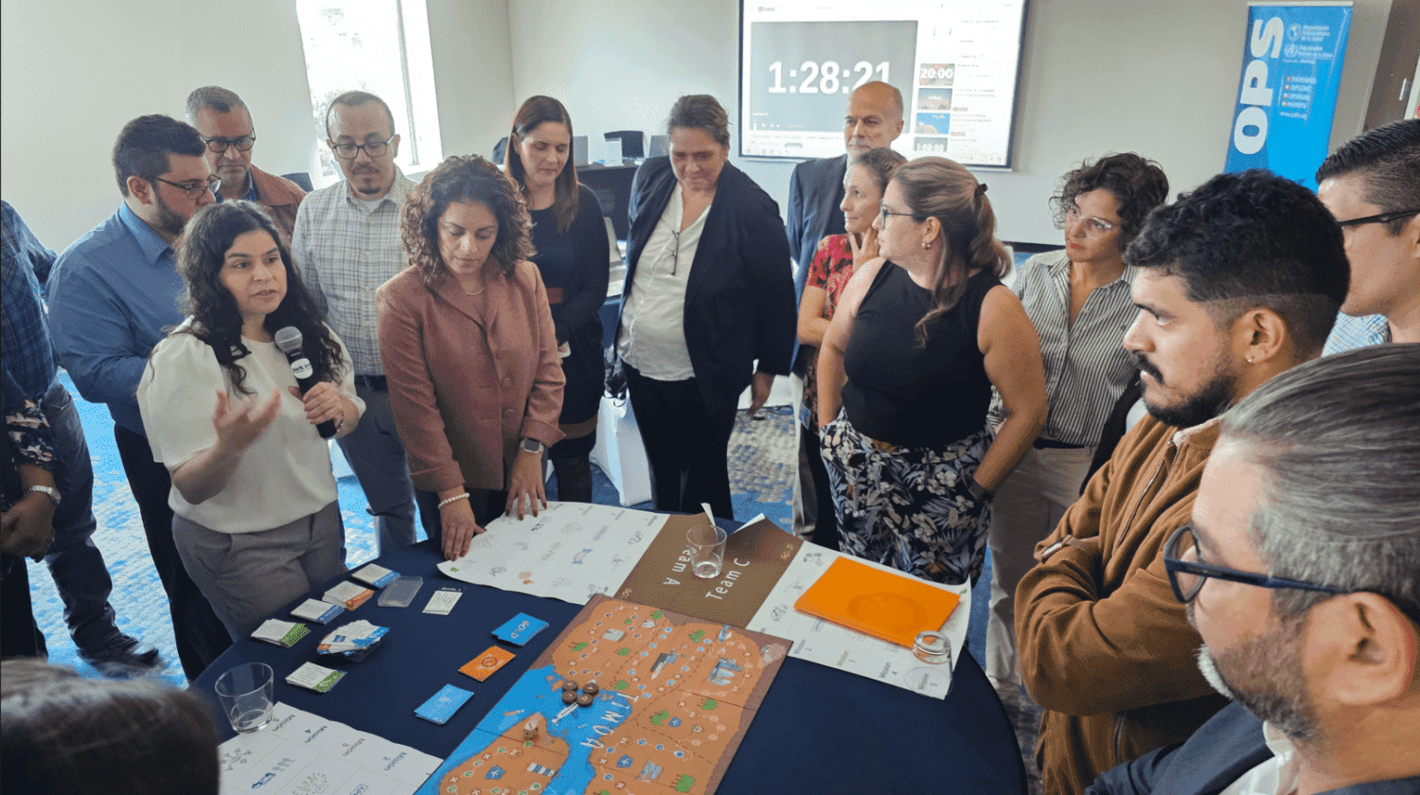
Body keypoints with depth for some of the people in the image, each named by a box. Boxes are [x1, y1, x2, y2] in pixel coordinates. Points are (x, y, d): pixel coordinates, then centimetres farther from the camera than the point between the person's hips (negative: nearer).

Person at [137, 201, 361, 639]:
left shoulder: (303, 332, -1)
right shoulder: (183, 357, -20)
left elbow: (350, 418, 9)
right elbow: (190, 489, -20)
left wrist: (337, 408, -14)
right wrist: (232, 444, -41)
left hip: (321, 518, 6)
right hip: (238, 545, -6)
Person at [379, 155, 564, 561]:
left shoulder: (526, 279, -4)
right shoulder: (400, 299, -14)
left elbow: (549, 372, -1)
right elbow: (415, 406, -15)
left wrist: (532, 450, -9)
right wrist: (451, 493, -17)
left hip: (523, 473, 3)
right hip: (449, 484, -3)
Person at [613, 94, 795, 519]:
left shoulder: (753, 209, -18)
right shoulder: (650, 177, -3)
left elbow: (777, 296, -9)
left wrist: (769, 368, -4)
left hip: (703, 377, -5)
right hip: (640, 362, 5)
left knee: (702, 479, 9)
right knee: (661, 469, 21)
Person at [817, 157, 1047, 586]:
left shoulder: (994, 308, -17)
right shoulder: (872, 277, -3)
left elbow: (1027, 411, -12)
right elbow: (833, 348, 12)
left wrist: (974, 491, -10)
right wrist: (829, 431, 8)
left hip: (940, 484, -4)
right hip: (854, 466, 4)